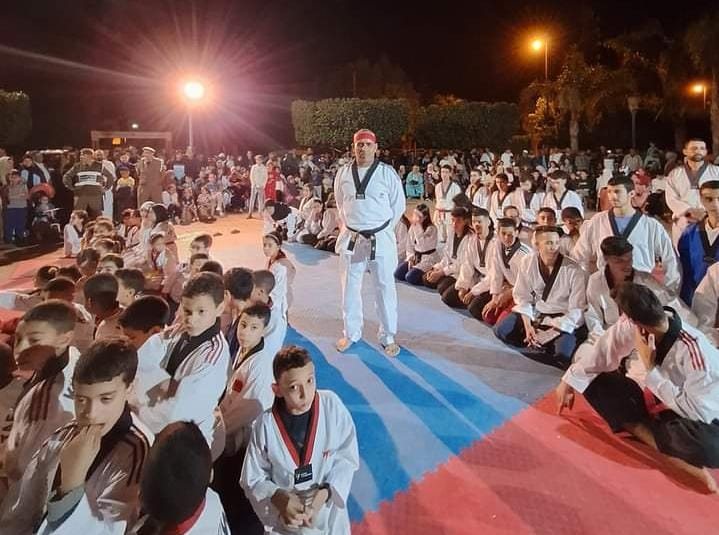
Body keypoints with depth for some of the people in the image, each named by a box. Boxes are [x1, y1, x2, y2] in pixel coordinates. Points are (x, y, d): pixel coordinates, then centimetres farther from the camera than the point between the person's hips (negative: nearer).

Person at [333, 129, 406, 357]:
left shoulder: (387, 173, -7)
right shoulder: (343, 172, 2)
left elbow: (398, 205, 0)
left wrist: (382, 229, 0)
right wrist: (348, 226, 9)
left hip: (380, 238, -3)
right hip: (351, 237, 3)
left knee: (385, 288, 4)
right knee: (350, 287, 12)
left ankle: (388, 337, 19)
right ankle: (351, 333, 29)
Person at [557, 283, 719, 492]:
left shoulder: (695, 351, -34)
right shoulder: (630, 325, -19)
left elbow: (699, 412, -32)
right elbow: (603, 352, -4)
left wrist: (651, 369, -32)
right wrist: (568, 381, 2)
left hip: (700, 418, -7)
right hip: (656, 401, 7)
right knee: (595, 381, -12)